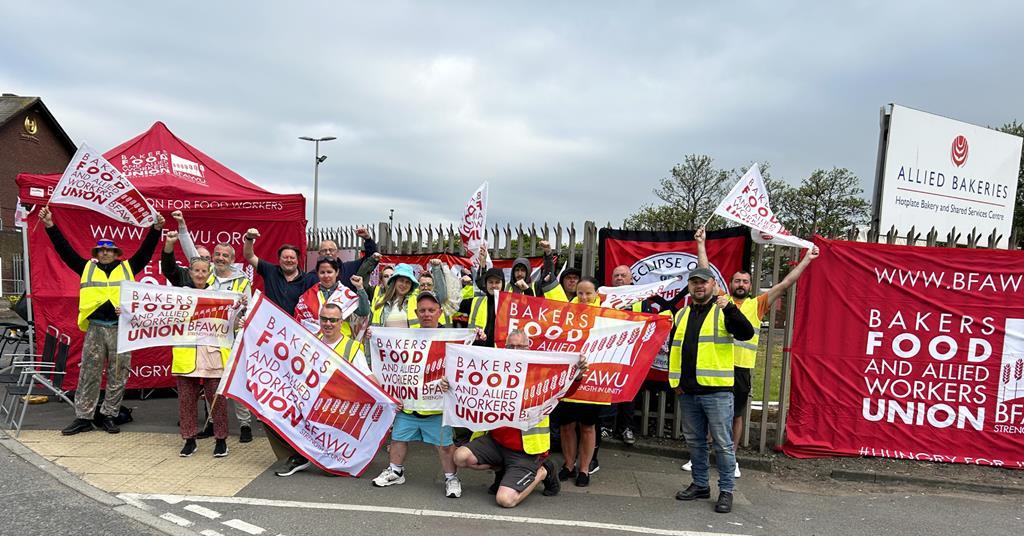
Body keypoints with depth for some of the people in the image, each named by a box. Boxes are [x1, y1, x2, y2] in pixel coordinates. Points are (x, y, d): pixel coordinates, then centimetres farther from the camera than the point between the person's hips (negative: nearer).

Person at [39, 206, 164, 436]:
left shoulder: (127, 268, 10)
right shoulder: (87, 268, 13)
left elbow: (146, 251, 4)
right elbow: (65, 250, 10)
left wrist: (156, 229, -7)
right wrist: (50, 226, 5)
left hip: (121, 329, -1)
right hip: (95, 328, 1)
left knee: (117, 376, 5)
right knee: (88, 375, 5)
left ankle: (108, 415, 17)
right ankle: (83, 417, 14)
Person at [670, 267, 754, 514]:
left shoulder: (722, 311, -1)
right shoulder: (681, 315, 14)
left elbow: (746, 333, -17)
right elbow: (674, 350, 19)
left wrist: (729, 308, -29)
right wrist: (675, 381, 12)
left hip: (717, 391, -5)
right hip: (688, 391, 6)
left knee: (723, 443, 0)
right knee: (695, 442, 14)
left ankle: (726, 491, 11)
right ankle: (700, 485, 27)